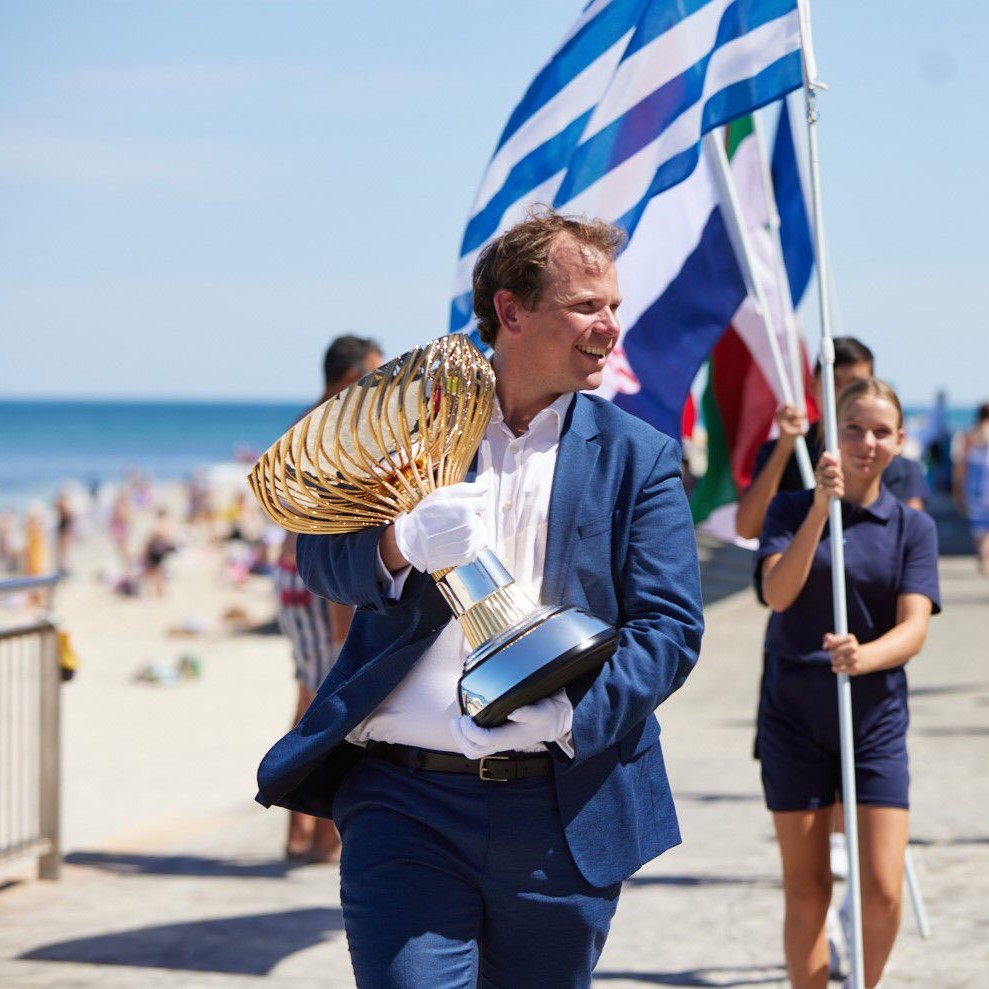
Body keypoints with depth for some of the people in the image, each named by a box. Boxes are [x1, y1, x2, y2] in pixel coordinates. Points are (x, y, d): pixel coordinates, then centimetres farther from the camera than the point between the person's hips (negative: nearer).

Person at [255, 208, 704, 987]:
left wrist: (562, 716, -18)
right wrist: (402, 543, -22)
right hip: (405, 800, -1)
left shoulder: (639, 458, 7)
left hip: (565, 815, 1)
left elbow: (670, 630, -1)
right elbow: (322, 551, 1)